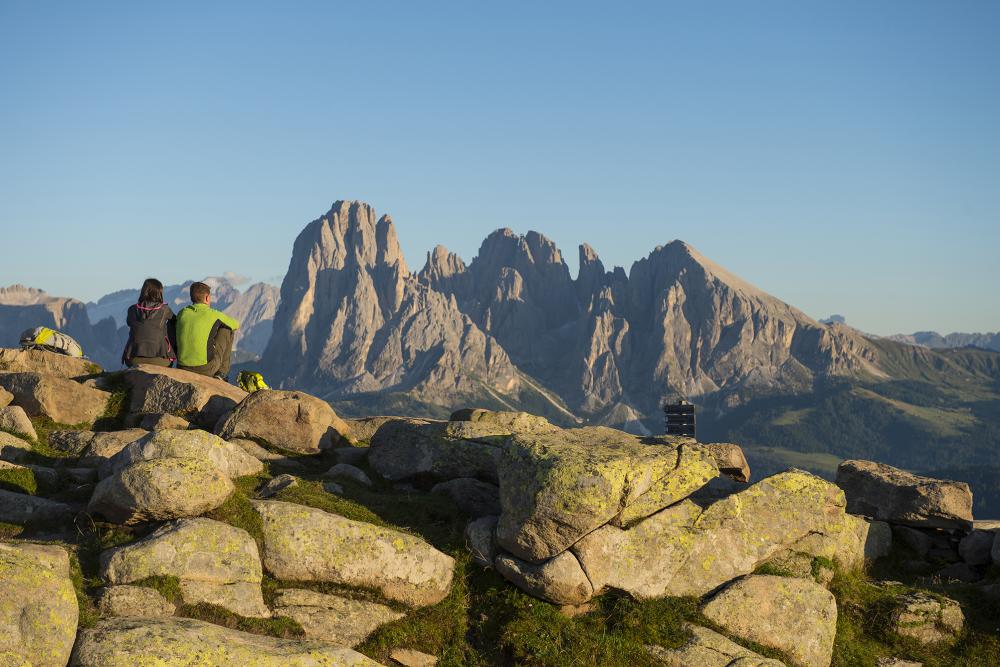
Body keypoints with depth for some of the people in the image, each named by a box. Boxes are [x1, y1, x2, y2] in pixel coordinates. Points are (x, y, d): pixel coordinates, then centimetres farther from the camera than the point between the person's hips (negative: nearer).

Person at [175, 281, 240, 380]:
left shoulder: (182, 313, 5)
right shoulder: (214, 315, -6)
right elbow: (236, 325, 15)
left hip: (182, 368, 5)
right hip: (206, 369, -5)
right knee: (227, 329, 15)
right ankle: (221, 373, 15)